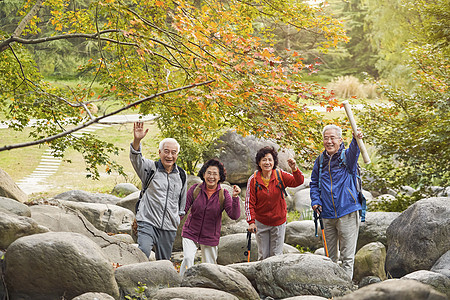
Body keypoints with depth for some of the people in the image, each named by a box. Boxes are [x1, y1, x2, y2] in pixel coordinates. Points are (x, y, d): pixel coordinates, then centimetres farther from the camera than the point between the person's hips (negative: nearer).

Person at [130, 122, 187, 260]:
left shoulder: (181, 175, 11)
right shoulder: (150, 168, 0)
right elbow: (136, 158, -20)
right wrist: (137, 140, -38)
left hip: (169, 228, 4)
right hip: (148, 222, -4)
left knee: (163, 261, 8)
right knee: (143, 253, -25)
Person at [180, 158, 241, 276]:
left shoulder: (223, 194, -8)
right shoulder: (195, 189, -6)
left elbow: (234, 215, -16)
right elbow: (183, 209, -1)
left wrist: (235, 197, -28)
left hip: (210, 237, 1)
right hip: (190, 234, -1)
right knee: (188, 259, -19)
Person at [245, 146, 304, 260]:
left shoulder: (280, 175, -6)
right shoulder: (253, 180, -9)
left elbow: (298, 182, -16)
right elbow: (249, 202, -7)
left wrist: (294, 169, -35)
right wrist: (251, 222, -15)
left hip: (278, 222, 1)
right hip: (261, 222, 0)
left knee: (277, 255, 5)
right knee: (263, 255, 5)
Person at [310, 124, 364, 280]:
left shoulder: (347, 156, -3)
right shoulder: (320, 160, 10)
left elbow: (353, 152, -28)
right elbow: (314, 183, 20)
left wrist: (356, 140, -50)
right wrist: (315, 200, 3)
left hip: (347, 213, -4)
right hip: (327, 215, 4)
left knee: (347, 255, -1)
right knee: (329, 256, 13)